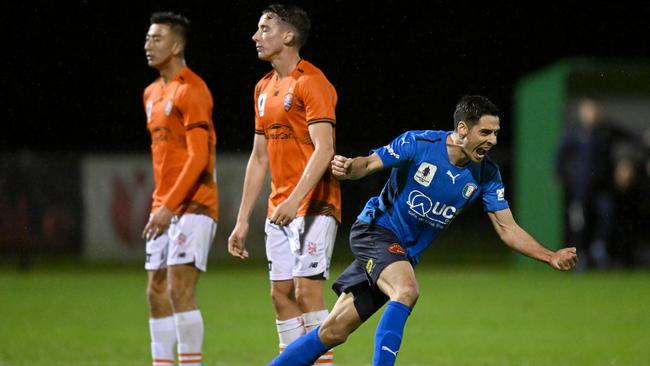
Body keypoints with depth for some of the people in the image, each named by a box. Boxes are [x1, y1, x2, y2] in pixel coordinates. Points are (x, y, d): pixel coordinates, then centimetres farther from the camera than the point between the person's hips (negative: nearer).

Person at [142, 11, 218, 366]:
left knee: (179, 290, -14)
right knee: (156, 293, 7)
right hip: (164, 209, 9)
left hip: (192, 207, -9)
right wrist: (159, 205, 17)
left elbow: (198, 157, -17)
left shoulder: (191, 90, -11)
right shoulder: (152, 93, 17)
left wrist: (169, 206, -20)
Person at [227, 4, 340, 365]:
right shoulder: (264, 88, 16)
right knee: (281, 294, 5)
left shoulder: (311, 82, -10)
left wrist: (295, 200, -30)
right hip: (279, 211, 8)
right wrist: (242, 219, 16)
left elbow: (323, 149, -20)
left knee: (307, 290, -13)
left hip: (313, 205, -8)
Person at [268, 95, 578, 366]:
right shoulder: (418, 144, -17)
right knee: (407, 291, -34)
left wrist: (551, 257, -14)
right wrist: (349, 167, -35)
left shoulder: (486, 175, -6)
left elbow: (507, 229, -4)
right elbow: (369, 163, -12)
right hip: (375, 229, -5)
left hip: (406, 253, 5)